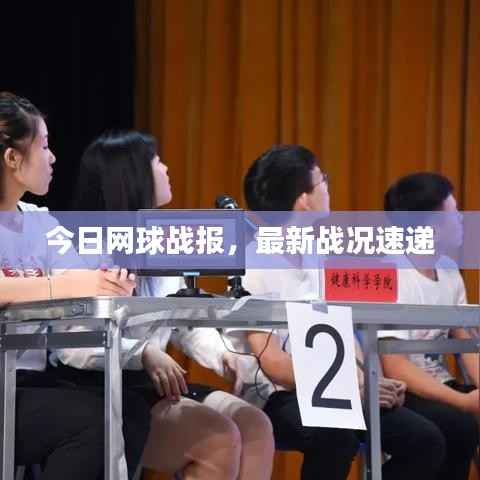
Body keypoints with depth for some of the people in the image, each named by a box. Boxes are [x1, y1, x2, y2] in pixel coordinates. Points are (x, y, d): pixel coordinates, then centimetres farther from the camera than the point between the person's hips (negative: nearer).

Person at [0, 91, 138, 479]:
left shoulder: (41, 222, 15)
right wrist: (69, 286, -33)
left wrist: (112, 287, -17)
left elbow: (84, 287, 6)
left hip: (33, 381, 6)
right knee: (91, 421, -24)